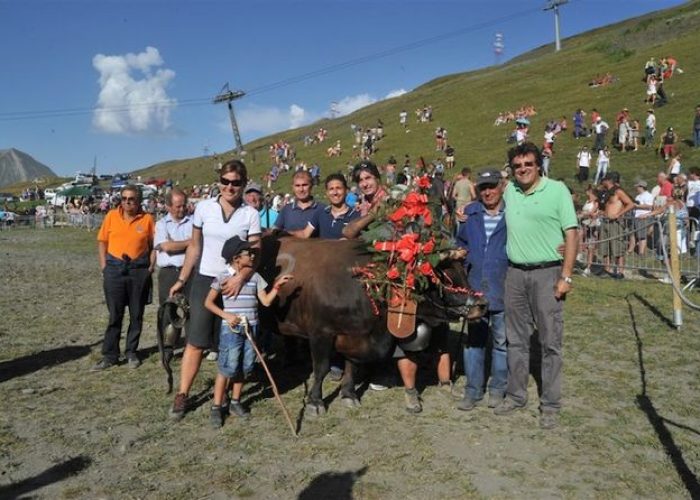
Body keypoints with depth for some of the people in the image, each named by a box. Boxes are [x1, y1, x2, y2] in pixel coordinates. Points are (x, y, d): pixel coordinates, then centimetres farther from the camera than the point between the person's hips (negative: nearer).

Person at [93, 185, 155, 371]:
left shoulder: (147, 219, 1)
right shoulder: (111, 216, 3)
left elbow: (153, 245, 5)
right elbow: (102, 242, 7)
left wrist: (150, 267, -3)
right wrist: (104, 266, 0)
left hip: (139, 270, 0)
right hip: (115, 269, 0)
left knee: (136, 315, 8)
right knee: (114, 315, 4)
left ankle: (132, 353, 21)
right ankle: (110, 355, 13)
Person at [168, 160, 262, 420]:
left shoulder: (250, 214, -3)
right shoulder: (204, 207, 1)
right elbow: (194, 247, 9)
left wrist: (240, 277, -23)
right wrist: (182, 279, 10)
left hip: (234, 284, 0)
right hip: (204, 280, 1)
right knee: (196, 340, 0)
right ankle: (182, 395, 8)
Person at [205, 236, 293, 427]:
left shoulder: (255, 277, 5)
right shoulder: (223, 277, -7)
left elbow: (266, 301, 4)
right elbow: (208, 302, -2)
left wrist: (277, 285, -7)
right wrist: (226, 315, -13)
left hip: (251, 328, 5)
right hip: (231, 329, -5)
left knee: (245, 367, 10)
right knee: (227, 368, -5)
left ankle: (235, 402, 26)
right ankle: (217, 407, 8)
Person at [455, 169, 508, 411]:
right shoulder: (470, 213, 7)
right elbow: (461, 242, 20)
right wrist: (463, 260, 4)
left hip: (503, 289, -3)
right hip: (475, 288, 3)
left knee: (501, 341, 10)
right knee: (474, 340, 9)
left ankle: (498, 389, 25)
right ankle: (473, 390, 19)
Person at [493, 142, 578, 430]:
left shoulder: (557, 190, -4)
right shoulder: (509, 191, 10)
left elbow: (572, 233, -7)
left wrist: (566, 276, -11)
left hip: (547, 273, -4)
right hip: (515, 274, 5)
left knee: (550, 342, 2)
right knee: (516, 340, 12)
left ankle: (550, 405, 13)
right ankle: (516, 396, 25)